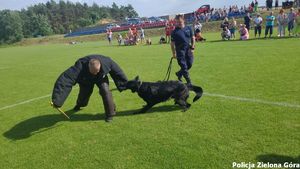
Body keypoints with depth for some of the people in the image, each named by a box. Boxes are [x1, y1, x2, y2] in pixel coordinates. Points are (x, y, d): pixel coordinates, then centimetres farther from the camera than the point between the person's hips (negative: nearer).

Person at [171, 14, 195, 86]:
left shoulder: (188, 28, 6)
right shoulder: (174, 32, -3)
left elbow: (193, 38, 12)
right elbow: (172, 43, -1)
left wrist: (192, 47, 1)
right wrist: (174, 53, -4)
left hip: (188, 50, 4)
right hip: (180, 51, -3)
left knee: (189, 64, 6)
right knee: (184, 67, -3)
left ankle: (179, 73, 31)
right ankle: (189, 82, 7)